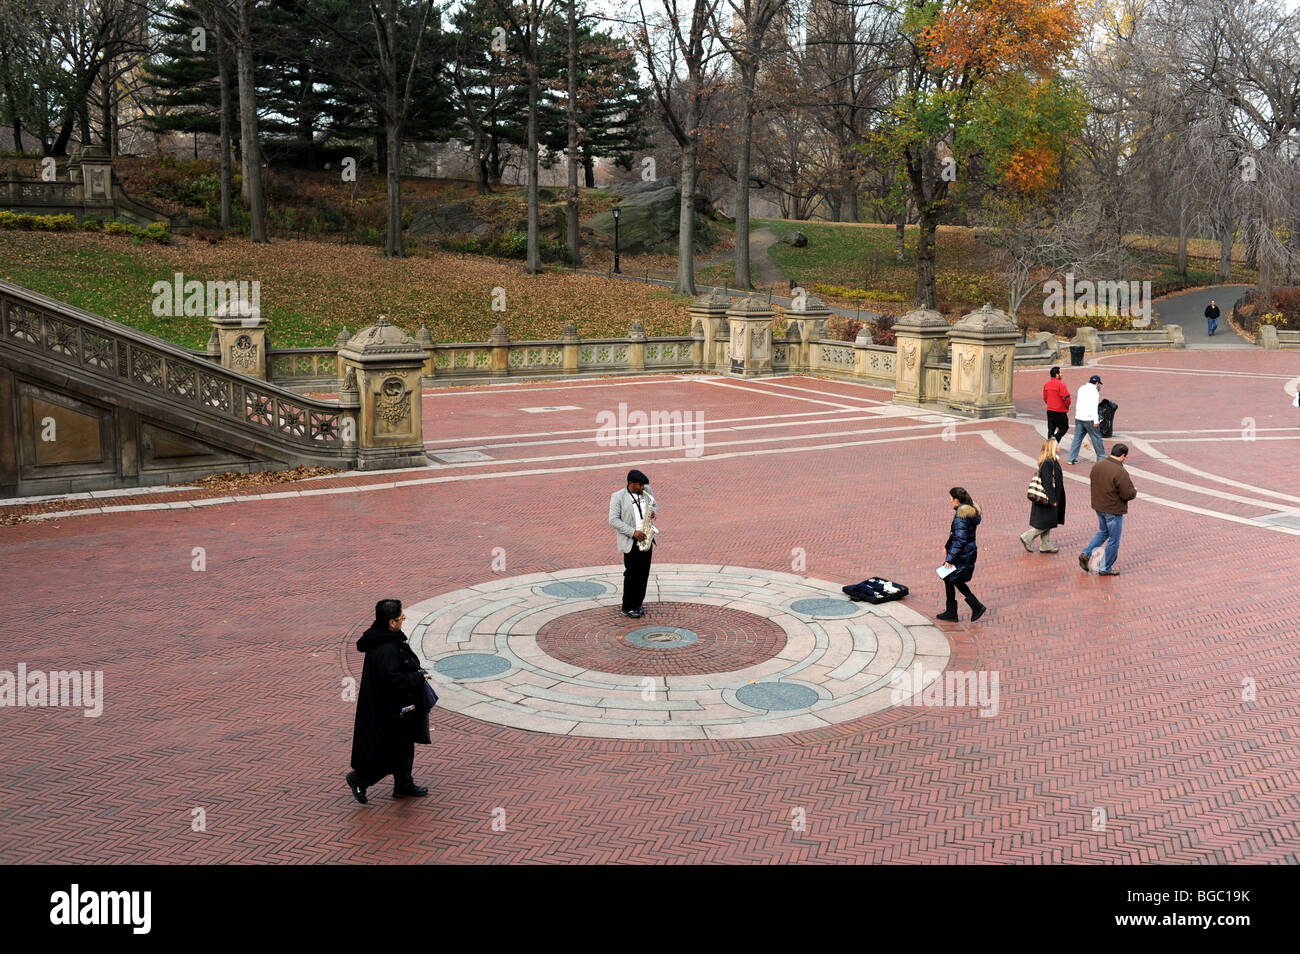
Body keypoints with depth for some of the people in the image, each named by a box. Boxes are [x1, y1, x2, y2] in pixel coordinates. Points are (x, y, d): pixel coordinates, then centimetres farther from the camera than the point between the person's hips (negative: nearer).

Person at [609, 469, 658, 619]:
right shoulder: (617, 497, -10)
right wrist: (633, 532, -19)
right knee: (631, 575, -1)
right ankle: (627, 608, 10)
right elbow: (614, 520, -13)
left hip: (646, 539, 5)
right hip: (630, 543, -5)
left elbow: (654, 504, 20)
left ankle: (638, 604, 22)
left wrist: (654, 512, -5)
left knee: (643, 574, 10)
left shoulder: (646, 492, 6)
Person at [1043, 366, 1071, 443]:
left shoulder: (1046, 384, 6)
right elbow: (1066, 397, -16)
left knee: (1051, 429, 12)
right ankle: (1055, 438, -16)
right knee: (1064, 427, 5)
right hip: (1060, 411, -6)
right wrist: (1067, 406, 3)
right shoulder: (1060, 384, -15)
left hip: (1050, 410, 6)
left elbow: (1045, 398, 14)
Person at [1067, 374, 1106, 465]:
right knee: (1096, 438, 5)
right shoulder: (1094, 391, -11)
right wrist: (1096, 421, -19)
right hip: (1089, 418, -6)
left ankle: (1072, 458, 5)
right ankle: (1101, 457, 13)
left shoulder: (1081, 389, 11)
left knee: (1077, 438, 8)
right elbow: (1094, 407, -18)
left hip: (1078, 417, 6)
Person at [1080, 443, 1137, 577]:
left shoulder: (1097, 466, -3)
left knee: (1103, 532, 28)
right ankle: (1105, 568, 18)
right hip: (1114, 510, -7)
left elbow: (1092, 480, 12)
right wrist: (1134, 491, -1)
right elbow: (1128, 494, -22)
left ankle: (1086, 553, 13)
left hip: (1098, 506, 7)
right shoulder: (1120, 473, -25)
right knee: (1114, 540, 9)